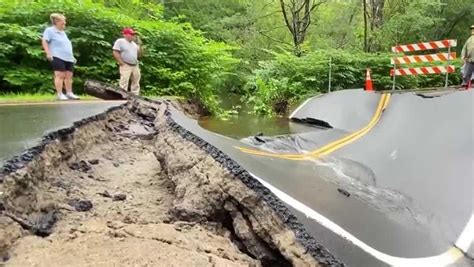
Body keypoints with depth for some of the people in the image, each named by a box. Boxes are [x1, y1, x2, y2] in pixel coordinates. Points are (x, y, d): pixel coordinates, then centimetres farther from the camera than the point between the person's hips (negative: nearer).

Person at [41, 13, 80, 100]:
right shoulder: (50, 30, 1)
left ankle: (69, 93, 11)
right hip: (58, 57, -8)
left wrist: (72, 56, 26)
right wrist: (48, 53, -18)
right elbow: (44, 41, -8)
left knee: (69, 75, 5)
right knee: (60, 75, -12)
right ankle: (59, 94, -12)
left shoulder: (63, 32, 25)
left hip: (68, 58, 8)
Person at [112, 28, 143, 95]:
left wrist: (140, 45, 4)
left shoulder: (134, 43, 18)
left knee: (136, 84, 9)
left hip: (135, 66, 7)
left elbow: (139, 54, 17)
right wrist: (122, 63, -16)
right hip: (126, 66, -7)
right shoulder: (120, 41, -4)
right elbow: (115, 53, -11)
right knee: (124, 83, -13)